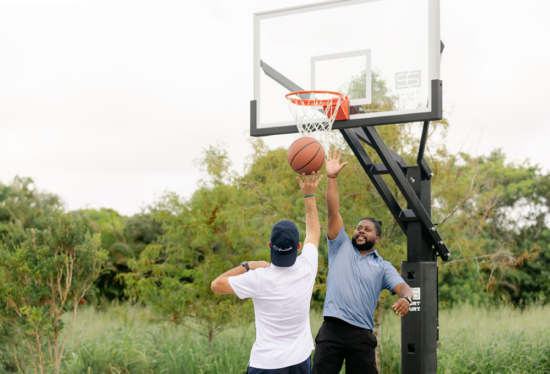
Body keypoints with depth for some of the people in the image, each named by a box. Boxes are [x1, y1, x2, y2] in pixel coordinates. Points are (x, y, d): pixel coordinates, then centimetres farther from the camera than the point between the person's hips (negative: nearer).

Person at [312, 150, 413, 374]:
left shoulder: (382, 267, 14)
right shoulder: (341, 247, 14)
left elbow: (402, 287, -1)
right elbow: (333, 213, 5)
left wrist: (405, 298, -26)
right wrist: (331, 178, -5)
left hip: (361, 334, 1)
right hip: (332, 330, 0)